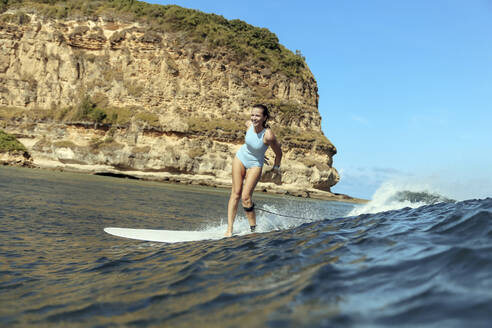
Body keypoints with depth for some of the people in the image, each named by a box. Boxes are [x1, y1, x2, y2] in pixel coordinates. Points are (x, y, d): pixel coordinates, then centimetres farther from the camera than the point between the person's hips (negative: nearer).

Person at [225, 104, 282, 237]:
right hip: (240, 158, 4)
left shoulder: (268, 135, -30)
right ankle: (229, 229, 2)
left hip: (255, 165, -4)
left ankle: (253, 228, 7)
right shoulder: (249, 124, -16)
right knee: (235, 194, 0)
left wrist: (276, 168, 1)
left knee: (246, 197, -12)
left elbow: (278, 153, -14)